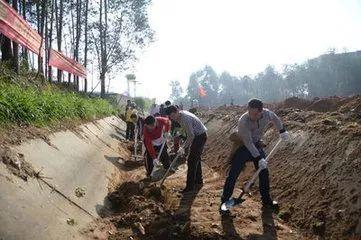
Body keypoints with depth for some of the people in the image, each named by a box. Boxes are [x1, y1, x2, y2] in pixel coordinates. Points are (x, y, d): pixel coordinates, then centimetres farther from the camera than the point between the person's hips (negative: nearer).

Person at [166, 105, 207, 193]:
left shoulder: (185, 118, -28)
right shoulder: (180, 116, 2)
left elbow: (191, 136, -26)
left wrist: (184, 147, -20)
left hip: (200, 136, -10)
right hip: (197, 135, 10)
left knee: (191, 161, -9)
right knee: (196, 159, 18)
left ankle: (190, 186, -3)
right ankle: (198, 181, 31)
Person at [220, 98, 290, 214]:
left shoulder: (267, 114, -17)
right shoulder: (243, 121, -33)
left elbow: (275, 119, 9)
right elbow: (248, 143, -29)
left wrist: (282, 131, 16)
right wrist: (259, 159, -30)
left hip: (257, 145, 5)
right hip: (242, 147, -5)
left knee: (264, 172, 6)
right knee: (233, 175, -10)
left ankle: (266, 200, 23)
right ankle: (224, 202, 0)